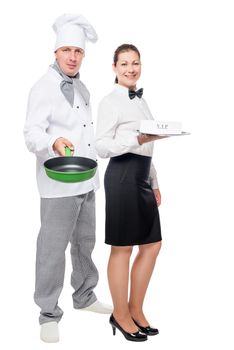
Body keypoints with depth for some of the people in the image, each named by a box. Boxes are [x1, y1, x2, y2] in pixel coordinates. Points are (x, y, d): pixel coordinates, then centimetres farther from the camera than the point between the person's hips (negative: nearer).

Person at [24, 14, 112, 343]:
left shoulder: (82, 88, 14)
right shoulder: (44, 88, -10)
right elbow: (33, 133, -20)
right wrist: (54, 142, -41)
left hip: (86, 180, 8)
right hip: (59, 183, -8)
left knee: (85, 242, 18)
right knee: (53, 248, -4)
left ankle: (85, 296, 36)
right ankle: (49, 315, 10)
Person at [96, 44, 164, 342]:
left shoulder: (141, 100, 17)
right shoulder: (111, 101, -6)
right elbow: (101, 147, -13)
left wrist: (154, 183, 20)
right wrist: (137, 139, -26)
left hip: (142, 176, 8)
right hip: (122, 175, -8)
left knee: (152, 245, 11)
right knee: (122, 248, 1)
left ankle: (136, 310, 26)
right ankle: (121, 316, 17)